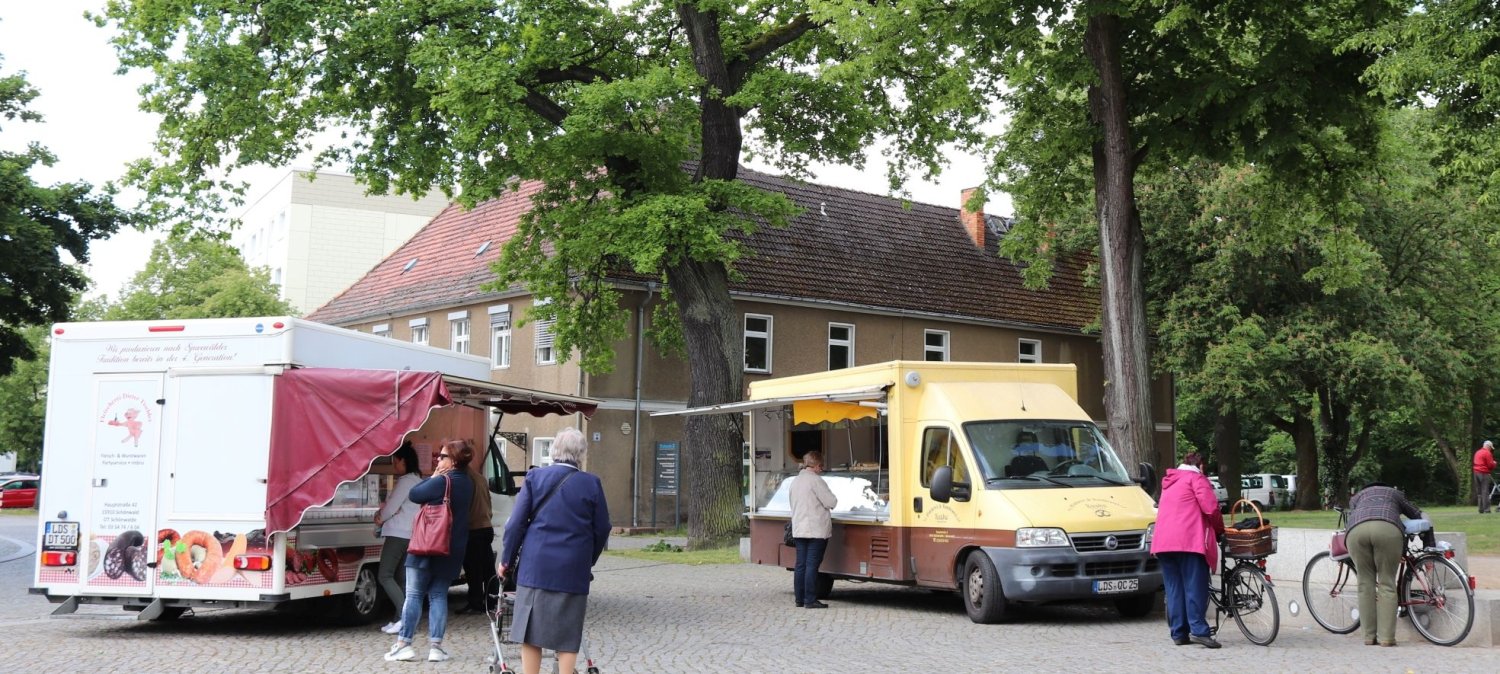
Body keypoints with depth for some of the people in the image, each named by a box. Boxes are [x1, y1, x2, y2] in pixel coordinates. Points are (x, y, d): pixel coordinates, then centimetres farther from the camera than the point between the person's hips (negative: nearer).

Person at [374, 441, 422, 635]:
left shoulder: (406, 481, -13)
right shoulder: (418, 481, 16)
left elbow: (392, 506, -13)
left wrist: (380, 518, 6)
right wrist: (383, 515, 6)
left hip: (398, 534, -10)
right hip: (411, 535, 10)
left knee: (384, 576, -9)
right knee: (403, 577, 8)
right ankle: (400, 619, 7)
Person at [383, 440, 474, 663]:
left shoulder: (441, 481, -17)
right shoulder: (467, 484, 8)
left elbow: (414, 495, -11)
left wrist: (432, 477, 0)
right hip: (452, 550, 7)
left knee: (413, 595, 2)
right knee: (438, 596, 9)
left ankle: (403, 644, 3)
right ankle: (435, 646, 3)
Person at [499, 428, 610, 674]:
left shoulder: (535, 477, -1)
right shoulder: (591, 483, -1)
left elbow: (516, 523, -2)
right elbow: (602, 529, 4)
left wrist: (506, 560, 9)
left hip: (535, 567, 1)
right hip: (573, 570, 0)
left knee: (531, 631, 10)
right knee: (568, 635, 7)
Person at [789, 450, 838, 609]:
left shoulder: (795, 481, 13)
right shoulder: (815, 480, -12)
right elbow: (831, 502, -14)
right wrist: (831, 501, 8)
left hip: (798, 529, 7)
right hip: (816, 530, -7)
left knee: (800, 565, 9)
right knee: (812, 565, -5)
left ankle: (799, 599, 12)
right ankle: (810, 600, -5)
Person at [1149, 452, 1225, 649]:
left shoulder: (1169, 482, 28)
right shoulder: (1196, 478, 5)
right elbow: (1210, 507, -7)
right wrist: (1219, 529, 8)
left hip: (1163, 541, 7)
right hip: (1189, 539, -7)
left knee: (1174, 588, 7)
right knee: (1195, 585, -8)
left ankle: (1179, 633, 6)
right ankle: (1198, 630, -15)